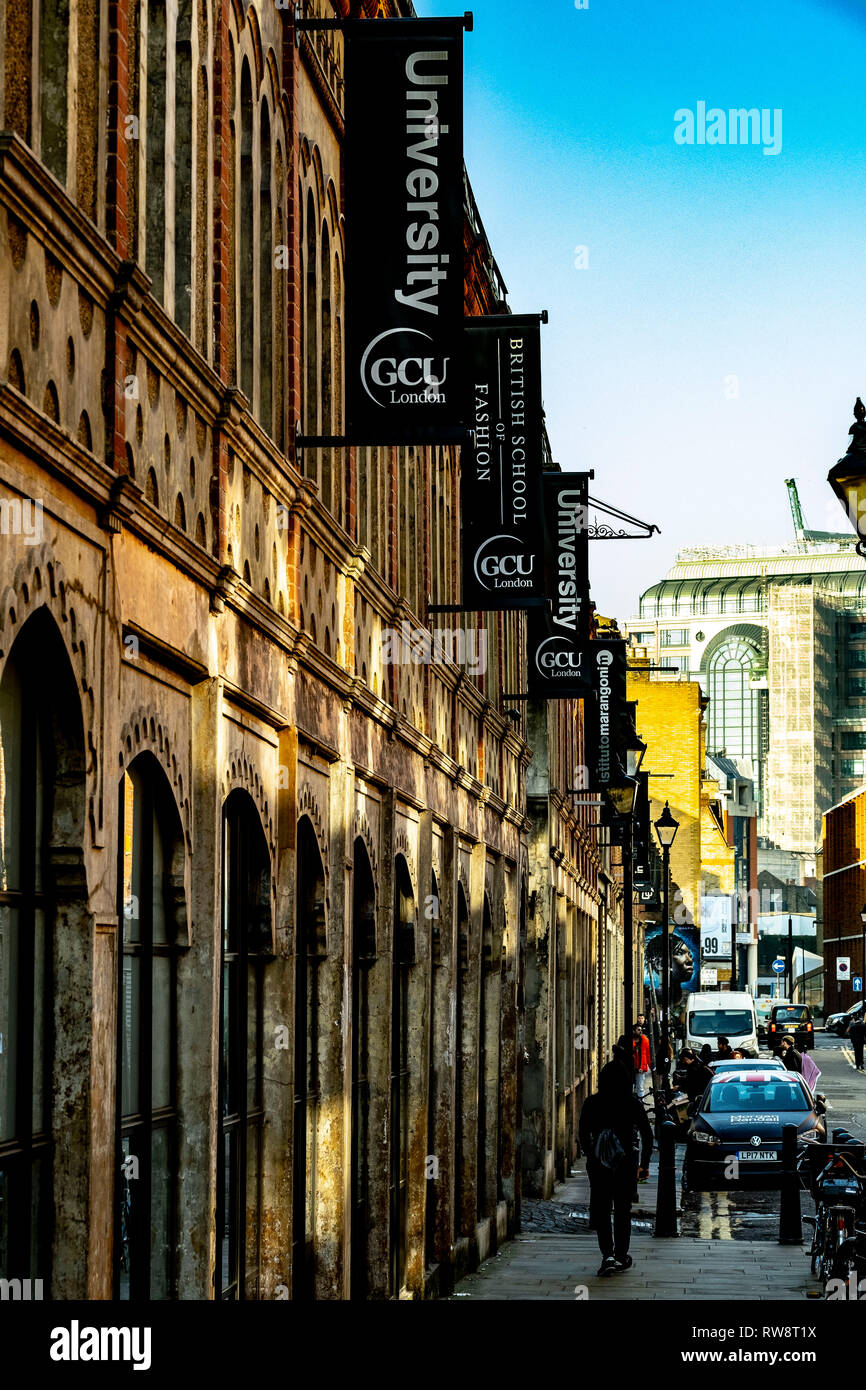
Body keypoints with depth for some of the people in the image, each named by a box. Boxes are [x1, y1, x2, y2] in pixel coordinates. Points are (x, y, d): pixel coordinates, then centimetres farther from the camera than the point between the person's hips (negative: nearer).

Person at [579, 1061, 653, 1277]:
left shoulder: (591, 1103, -4)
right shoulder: (632, 1103, -4)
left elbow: (582, 1135, 1)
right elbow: (647, 1135, -2)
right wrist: (644, 1164, 6)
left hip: (598, 1164, 0)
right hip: (625, 1164, 0)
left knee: (601, 1210, 4)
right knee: (622, 1211, 13)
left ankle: (608, 1255, -12)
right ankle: (621, 1257, 19)